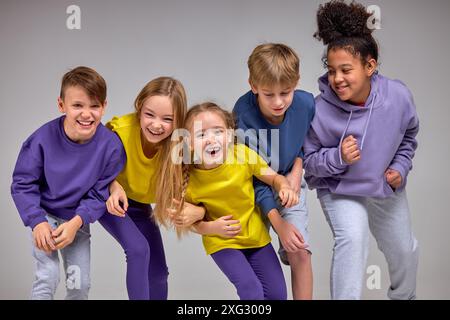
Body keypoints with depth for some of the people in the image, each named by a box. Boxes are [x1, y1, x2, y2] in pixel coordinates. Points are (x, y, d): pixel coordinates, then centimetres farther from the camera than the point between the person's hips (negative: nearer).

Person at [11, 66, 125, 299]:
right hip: (44, 215, -2)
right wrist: (37, 222, -25)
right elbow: (23, 183, -14)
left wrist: (76, 223, -27)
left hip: (78, 220, 2)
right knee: (48, 276, -17)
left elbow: (99, 194, -13)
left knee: (80, 284, 8)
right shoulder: (44, 138, -24)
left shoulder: (111, 146, -22)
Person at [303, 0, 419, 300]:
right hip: (340, 191, -4)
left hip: (387, 188, 4)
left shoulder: (398, 95, -23)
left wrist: (400, 168, -10)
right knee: (353, 238, -33)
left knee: (405, 252, 22)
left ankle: (404, 295, 56)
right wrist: (338, 157, -34)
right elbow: (309, 160, -17)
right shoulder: (320, 109, -30)